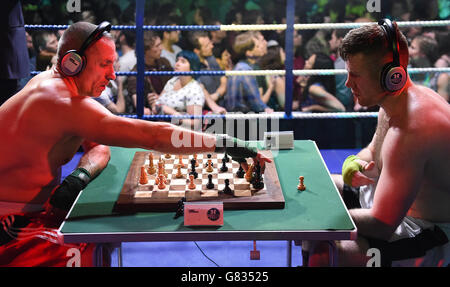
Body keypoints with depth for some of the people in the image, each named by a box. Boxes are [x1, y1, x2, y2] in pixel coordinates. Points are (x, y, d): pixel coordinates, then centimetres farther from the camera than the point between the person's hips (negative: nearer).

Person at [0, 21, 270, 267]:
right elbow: (153, 135, -33)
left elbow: (99, 147, 7)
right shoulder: (65, 104, -27)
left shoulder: (52, 82, 5)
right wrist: (224, 143, -28)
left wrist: (80, 177, -16)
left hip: (34, 208, 10)